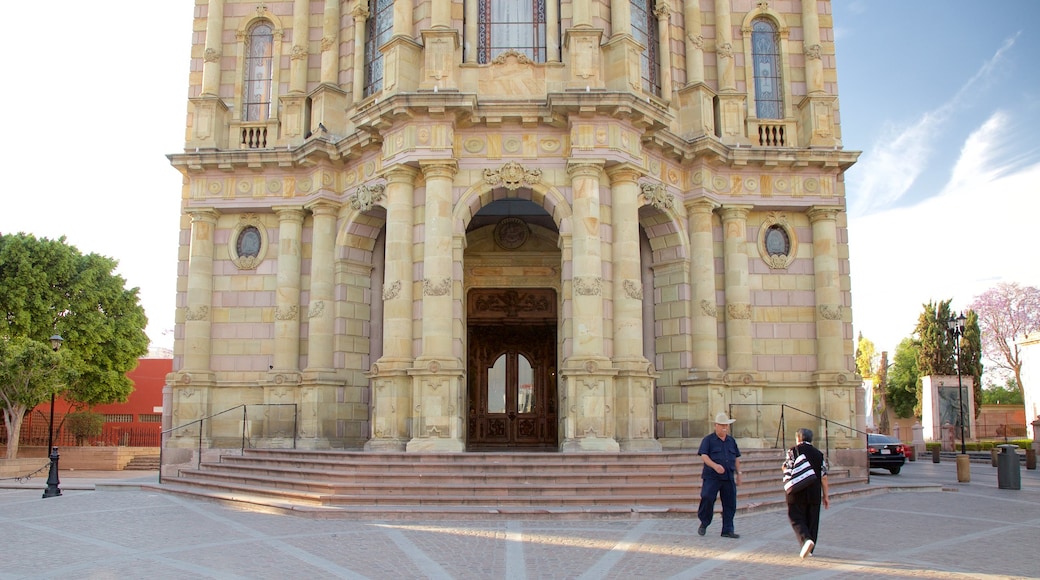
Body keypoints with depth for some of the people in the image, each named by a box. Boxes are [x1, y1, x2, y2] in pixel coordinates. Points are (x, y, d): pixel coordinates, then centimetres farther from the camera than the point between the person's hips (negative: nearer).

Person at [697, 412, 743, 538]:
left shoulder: (732, 441, 17)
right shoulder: (708, 440, 1)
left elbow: (736, 458, 23)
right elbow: (703, 456, -9)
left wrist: (738, 473, 16)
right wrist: (715, 466, -24)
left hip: (729, 477, 5)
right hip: (711, 477, -5)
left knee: (730, 504, 3)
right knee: (707, 498, -19)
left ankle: (728, 530, 13)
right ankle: (704, 523, 2)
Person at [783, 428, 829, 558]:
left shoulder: (792, 451, -5)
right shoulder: (819, 454, 6)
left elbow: (787, 469, -14)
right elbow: (824, 476, 4)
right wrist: (825, 496, 9)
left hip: (797, 493, -4)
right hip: (814, 493, 4)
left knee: (796, 518, 3)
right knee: (812, 520, 14)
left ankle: (806, 539, -21)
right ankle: (809, 549, 20)